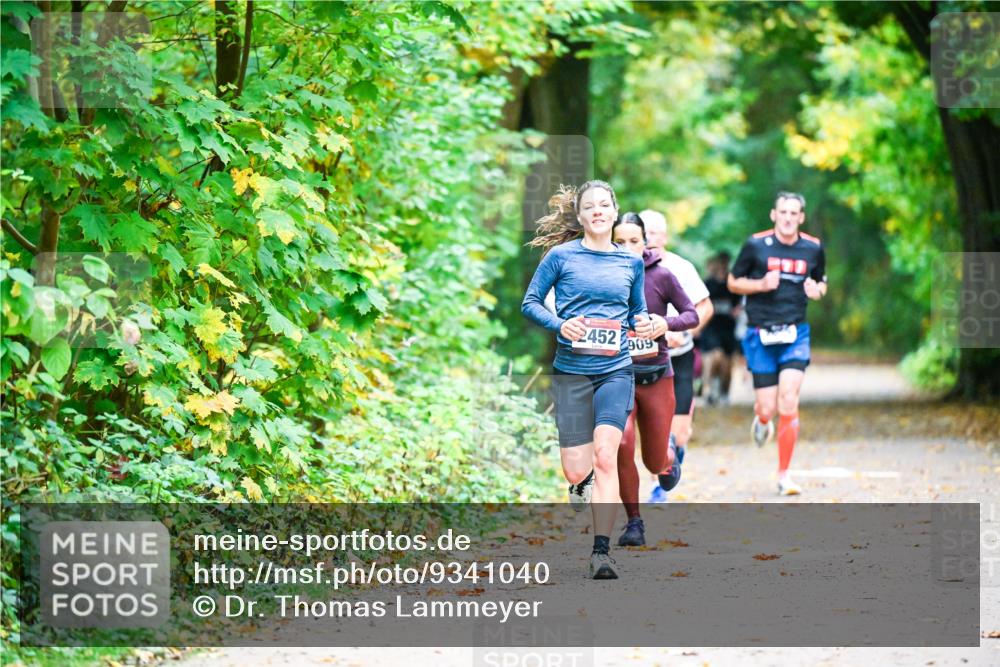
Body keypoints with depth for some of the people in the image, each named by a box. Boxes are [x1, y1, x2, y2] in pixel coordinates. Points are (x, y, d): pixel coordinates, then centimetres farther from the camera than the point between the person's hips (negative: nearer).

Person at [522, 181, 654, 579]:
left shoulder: (631, 262, 9)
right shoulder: (561, 256, 1)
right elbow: (530, 303, 4)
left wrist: (642, 325, -1)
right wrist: (560, 325, -13)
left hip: (616, 370, 1)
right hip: (571, 370, -1)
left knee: (605, 456, -17)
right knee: (576, 472, -2)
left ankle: (601, 551, -15)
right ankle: (582, 487, 37)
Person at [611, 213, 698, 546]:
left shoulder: (660, 276, -7)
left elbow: (692, 315, 0)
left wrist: (668, 323, -20)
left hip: (656, 376, 0)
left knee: (655, 463, 8)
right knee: (622, 445, -21)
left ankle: (669, 459, 48)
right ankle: (634, 523, -4)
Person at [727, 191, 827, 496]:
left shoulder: (813, 248, 5)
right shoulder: (756, 245, -3)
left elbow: (821, 282, 20)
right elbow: (733, 282, 6)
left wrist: (817, 290, -4)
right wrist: (761, 284, -12)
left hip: (795, 335, 1)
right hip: (760, 334, -1)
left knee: (788, 402, -14)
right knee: (768, 407, -3)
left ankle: (784, 474, -3)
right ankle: (761, 420, 39)